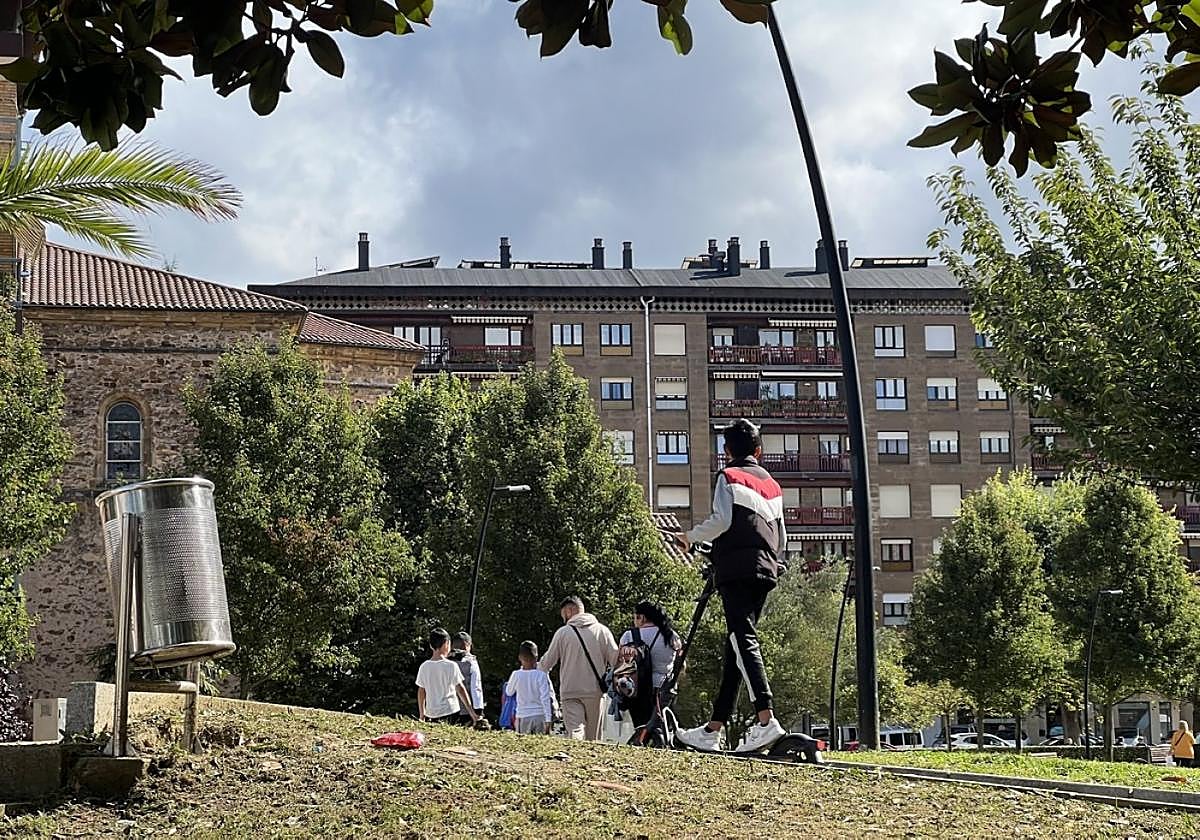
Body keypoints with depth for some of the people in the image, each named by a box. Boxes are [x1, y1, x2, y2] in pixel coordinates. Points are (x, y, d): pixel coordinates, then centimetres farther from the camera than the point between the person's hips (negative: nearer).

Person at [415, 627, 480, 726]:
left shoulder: (424, 667, 4)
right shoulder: (451, 666, -6)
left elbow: (421, 692, 10)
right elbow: (460, 690, -3)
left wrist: (421, 715, 20)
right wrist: (471, 712, 2)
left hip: (431, 714, 3)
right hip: (449, 711, -3)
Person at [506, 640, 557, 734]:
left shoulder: (516, 675, -3)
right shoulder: (541, 675, -7)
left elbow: (509, 692, 16)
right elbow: (545, 699, -9)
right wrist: (548, 720, -8)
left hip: (523, 717, 1)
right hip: (540, 716, -1)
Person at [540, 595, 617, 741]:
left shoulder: (562, 632, 0)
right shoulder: (602, 630, 4)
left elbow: (547, 663, 8)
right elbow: (616, 659, -1)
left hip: (570, 692, -2)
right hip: (595, 692, 2)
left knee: (575, 732, -12)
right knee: (593, 737, 10)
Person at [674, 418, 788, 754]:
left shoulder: (729, 477, 2)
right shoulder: (772, 484, 23)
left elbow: (721, 520, -11)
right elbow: (781, 538, 21)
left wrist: (690, 536, 5)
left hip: (736, 570, -7)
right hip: (766, 570, 7)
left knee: (743, 640, -16)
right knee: (735, 648, 8)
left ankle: (767, 720, -32)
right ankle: (713, 730, 9)